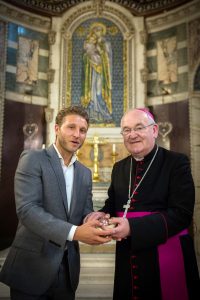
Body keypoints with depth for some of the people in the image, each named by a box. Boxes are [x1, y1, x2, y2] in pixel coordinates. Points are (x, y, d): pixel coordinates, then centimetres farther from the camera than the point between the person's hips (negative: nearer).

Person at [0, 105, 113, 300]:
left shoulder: (85, 173, 9)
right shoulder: (32, 159, -10)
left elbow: (86, 212, 8)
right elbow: (27, 209, -20)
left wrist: (95, 222, -16)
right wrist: (74, 232, -27)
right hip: (32, 265, -5)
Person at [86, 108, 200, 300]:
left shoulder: (177, 162, -9)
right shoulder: (119, 168, 8)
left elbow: (181, 213, -17)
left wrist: (132, 227, -25)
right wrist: (102, 214, -10)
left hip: (168, 258, -4)